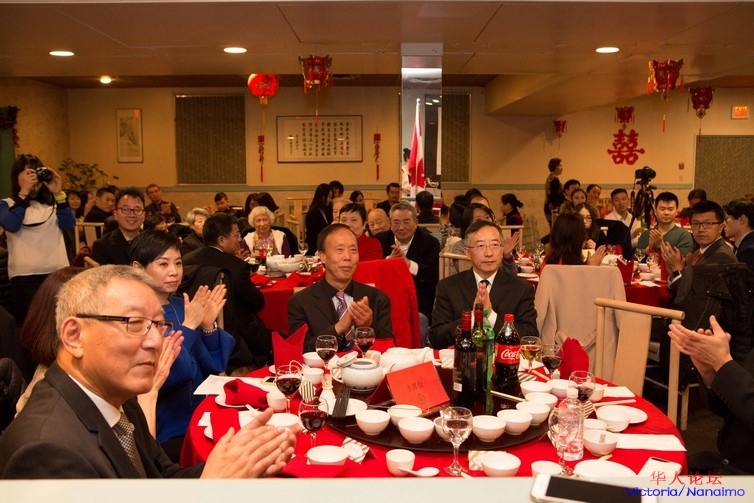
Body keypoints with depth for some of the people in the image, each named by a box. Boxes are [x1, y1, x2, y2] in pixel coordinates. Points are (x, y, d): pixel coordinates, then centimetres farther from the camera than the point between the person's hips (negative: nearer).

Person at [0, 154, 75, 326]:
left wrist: (59, 194, -12)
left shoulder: (52, 203, 14)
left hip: (58, 273, 3)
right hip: (25, 276, -2)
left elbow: (69, 225, -2)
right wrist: (24, 193, -16)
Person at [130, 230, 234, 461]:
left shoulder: (183, 306, 6)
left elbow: (213, 366, 5)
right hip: (164, 433, -6)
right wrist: (188, 326, -21)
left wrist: (209, 325, -10)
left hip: (200, 420, 6)